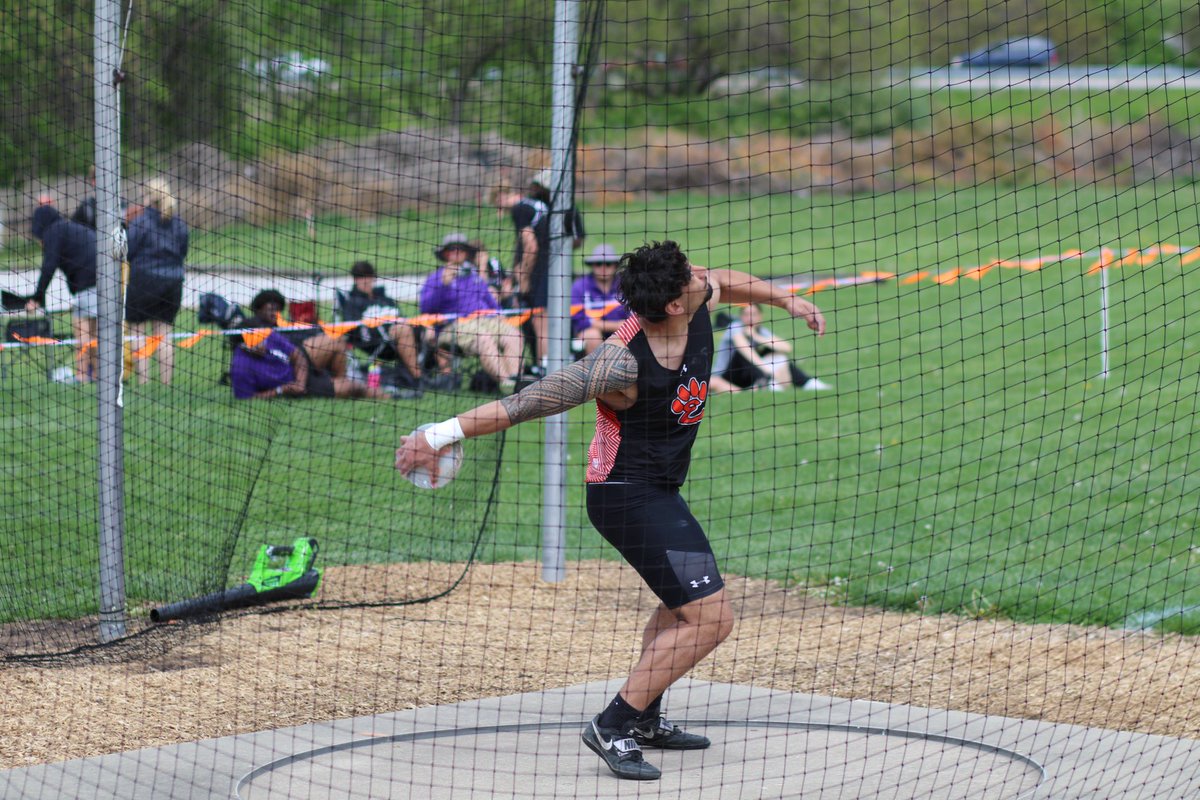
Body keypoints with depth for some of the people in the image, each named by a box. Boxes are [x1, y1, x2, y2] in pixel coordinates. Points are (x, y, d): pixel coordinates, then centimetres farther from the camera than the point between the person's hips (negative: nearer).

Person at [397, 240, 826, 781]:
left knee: (683, 604, 28)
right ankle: (612, 727, -14)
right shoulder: (624, 363, -33)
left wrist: (787, 299, 24)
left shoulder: (697, 298, -12)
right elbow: (527, 403, -32)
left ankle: (644, 719, 42)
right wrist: (441, 435, -30)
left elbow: (726, 281, 15)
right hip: (627, 495, -10)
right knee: (710, 617, -16)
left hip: (658, 491, 10)